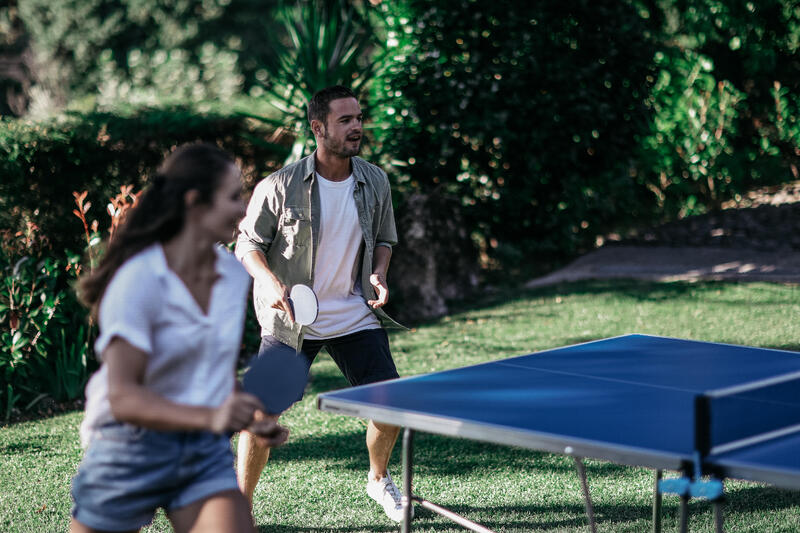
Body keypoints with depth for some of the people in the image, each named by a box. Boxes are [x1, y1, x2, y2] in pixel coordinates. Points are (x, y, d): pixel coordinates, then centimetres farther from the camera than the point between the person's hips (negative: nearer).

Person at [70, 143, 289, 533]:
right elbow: (122, 397, -23)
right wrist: (209, 417, -34)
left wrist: (248, 419, 6)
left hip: (207, 453, 5)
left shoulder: (235, 275, 5)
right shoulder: (138, 278, -17)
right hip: (131, 451, -5)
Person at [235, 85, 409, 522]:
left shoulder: (375, 182, 0)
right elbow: (248, 243, -3)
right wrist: (270, 281, -20)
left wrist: (378, 274, -4)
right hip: (291, 318, -3)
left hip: (356, 316, 3)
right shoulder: (280, 186, -12)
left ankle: (378, 480, 31)